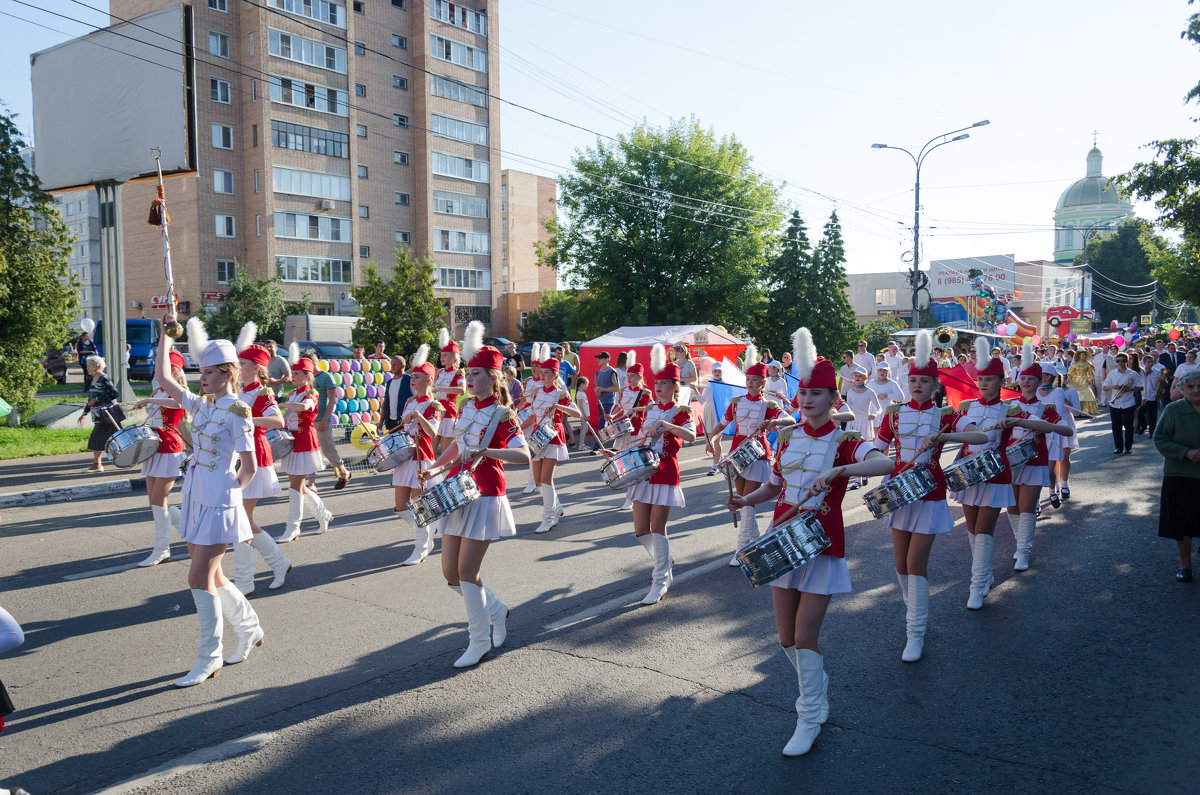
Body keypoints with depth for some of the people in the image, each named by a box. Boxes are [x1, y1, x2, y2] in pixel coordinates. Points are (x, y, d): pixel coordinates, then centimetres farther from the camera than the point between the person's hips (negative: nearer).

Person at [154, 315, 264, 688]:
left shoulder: (237, 411, -13)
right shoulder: (201, 405, 9)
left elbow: (249, 466, -13)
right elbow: (162, 378, 12)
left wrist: (230, 490, -2)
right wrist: (165, 335, 11)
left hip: (218, 504, -8)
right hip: (196, 499, 8)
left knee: (200, 578, -5)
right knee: (210, 576, 14)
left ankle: (209, 658, 7)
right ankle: (249, 629, 33)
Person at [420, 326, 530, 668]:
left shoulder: (502, 415, -11)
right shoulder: (467, 407, 10)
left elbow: (524, 455, -23)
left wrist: (486, 451, -34)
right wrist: (435, 467, 15)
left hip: (485, 496, -7)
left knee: (467, 570, -6)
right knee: (450, 572, 8)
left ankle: (480, 642, 12)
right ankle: (495, 610, 32)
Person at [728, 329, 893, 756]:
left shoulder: (844, 441, -9)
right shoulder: (788, 437, 6)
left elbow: (885, 464, -29)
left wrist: (837, 471, -42)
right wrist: (745, 500, -3)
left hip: (822, 544, -5)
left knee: (805, 637, -5)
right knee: (787, 638, 10)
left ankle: (810, 719, 14)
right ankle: (817, 685, 40)